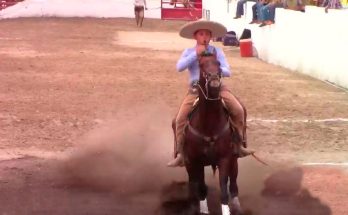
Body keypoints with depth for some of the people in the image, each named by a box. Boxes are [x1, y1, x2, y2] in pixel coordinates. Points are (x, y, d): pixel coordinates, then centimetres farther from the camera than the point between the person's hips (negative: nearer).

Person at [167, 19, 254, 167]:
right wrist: (195, 54, -17)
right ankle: (181, 153, -4)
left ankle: (239, 144, 3)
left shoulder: (217, 51, 2)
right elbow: (179, 67, -15)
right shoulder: (189, 52, 3)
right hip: (196, 89, 0)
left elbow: (227, 72, -3)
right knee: (180, 118, -16)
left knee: (238, 110, -15)